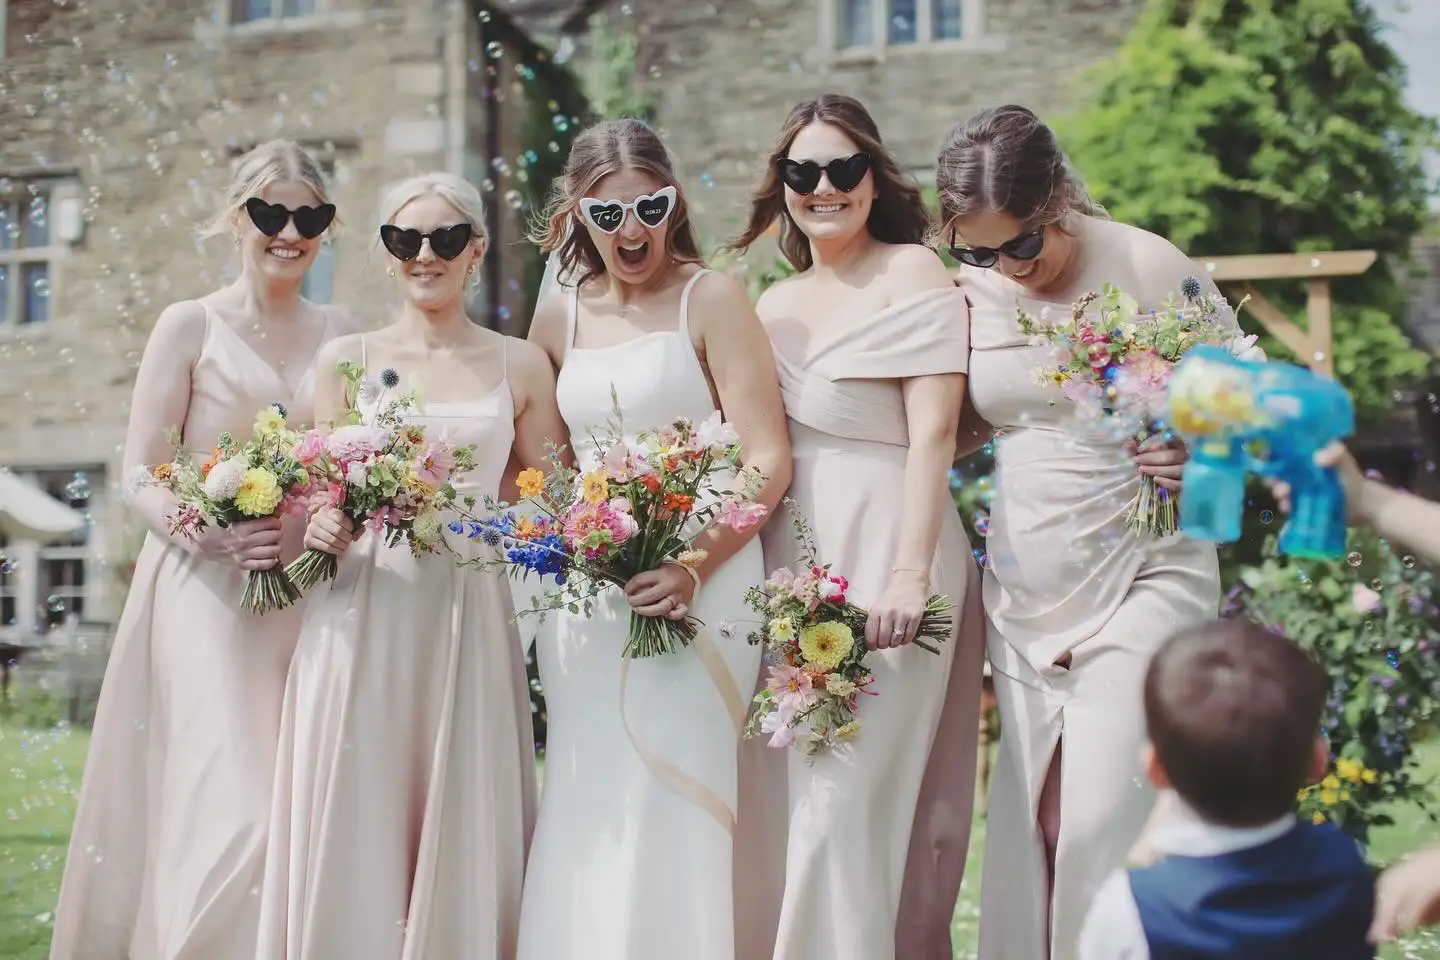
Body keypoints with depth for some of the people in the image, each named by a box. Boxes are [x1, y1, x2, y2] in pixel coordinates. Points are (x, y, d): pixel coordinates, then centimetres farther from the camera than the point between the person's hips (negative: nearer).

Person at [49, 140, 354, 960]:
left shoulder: (345, 338, 11)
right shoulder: (191, 326, 1)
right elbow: (141, 475, -3)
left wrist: (315, 527, -11)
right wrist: (214, 533, -21)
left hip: (313, 597, 3)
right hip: (207, 592, -3)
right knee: (226, 810, -11)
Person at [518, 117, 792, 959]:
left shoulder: (710, 299, -4)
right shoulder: (559, 316, 11)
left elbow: (768, 458, -11)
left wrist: (697, 566, -22)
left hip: (699, 581, -5)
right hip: (585, 592, 5)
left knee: (669, 802, -6)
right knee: (586, 809, 7)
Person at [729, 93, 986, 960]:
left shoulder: (914, 273, -3)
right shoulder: (774, 306, 16)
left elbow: (934, 435, -12)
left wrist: (910, 574, -20)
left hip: (879, 550, -7)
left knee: (845, 794, -8)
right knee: (786, 793, 11)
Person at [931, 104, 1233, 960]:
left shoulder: (1150, 267, -9)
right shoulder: (972, 288, 3)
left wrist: (1200, 456, -20)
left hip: (1143, 579, -4)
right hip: (1025, 589, 4)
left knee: (1108, 815, -9)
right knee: (1034, 817, 7)